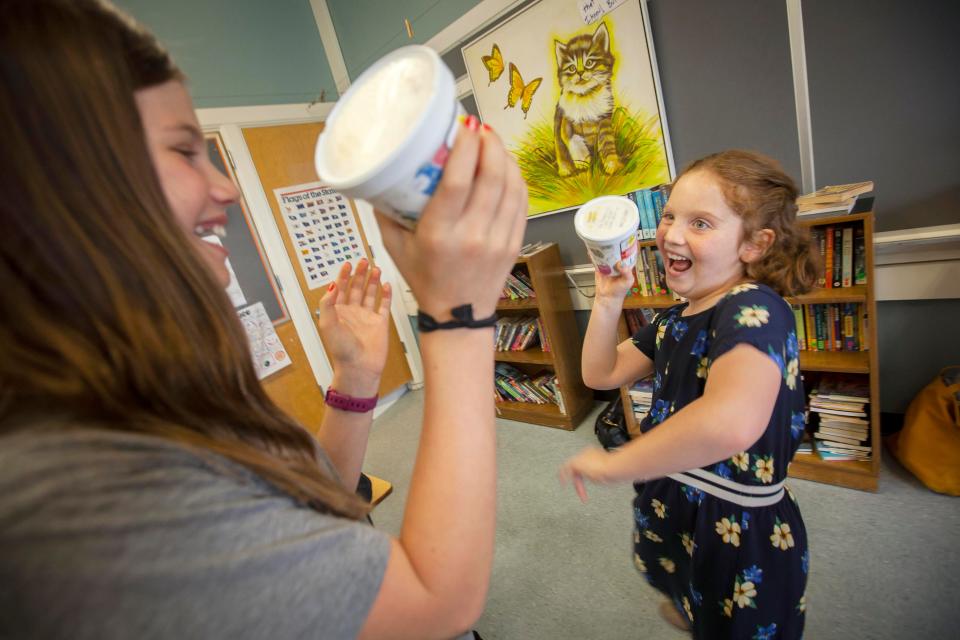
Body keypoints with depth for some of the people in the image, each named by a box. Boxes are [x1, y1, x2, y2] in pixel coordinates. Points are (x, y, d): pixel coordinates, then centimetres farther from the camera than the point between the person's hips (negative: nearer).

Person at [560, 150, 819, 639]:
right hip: (674, 507, 8)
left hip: (742, 531, -8)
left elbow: (732, 422, -48)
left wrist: (611, 465, -34)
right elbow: (600, 374, 4)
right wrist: (608, 300, -10)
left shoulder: (755, 307, -28)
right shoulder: (676, 319, 0)